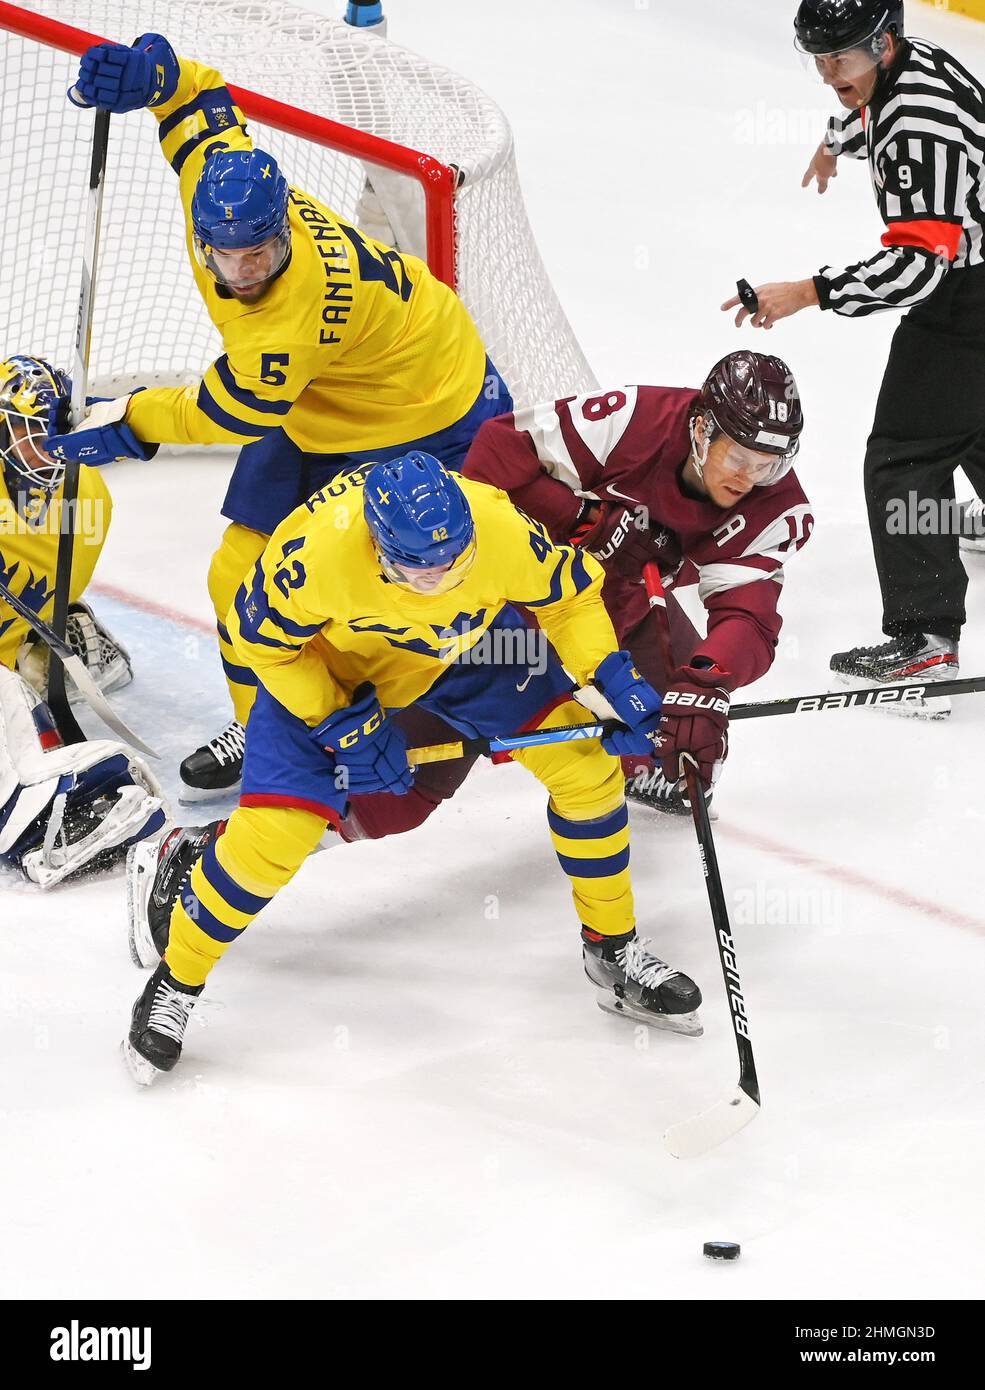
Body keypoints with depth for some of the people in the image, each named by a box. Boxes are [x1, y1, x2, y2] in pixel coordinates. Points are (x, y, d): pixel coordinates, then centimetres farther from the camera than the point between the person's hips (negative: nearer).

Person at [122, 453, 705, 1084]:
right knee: (273, 833, -14)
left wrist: (618, 681, -21)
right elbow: (263, 638, -21)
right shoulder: (317, 549, -41)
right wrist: (346, 725, -22)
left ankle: (615, 950, 15)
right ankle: (175, 982, 10)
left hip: (463, 645, 3)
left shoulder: (504, 532, -35)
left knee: (586, 767, -6)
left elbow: (571, 596, -12)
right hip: (324, 664, -3)